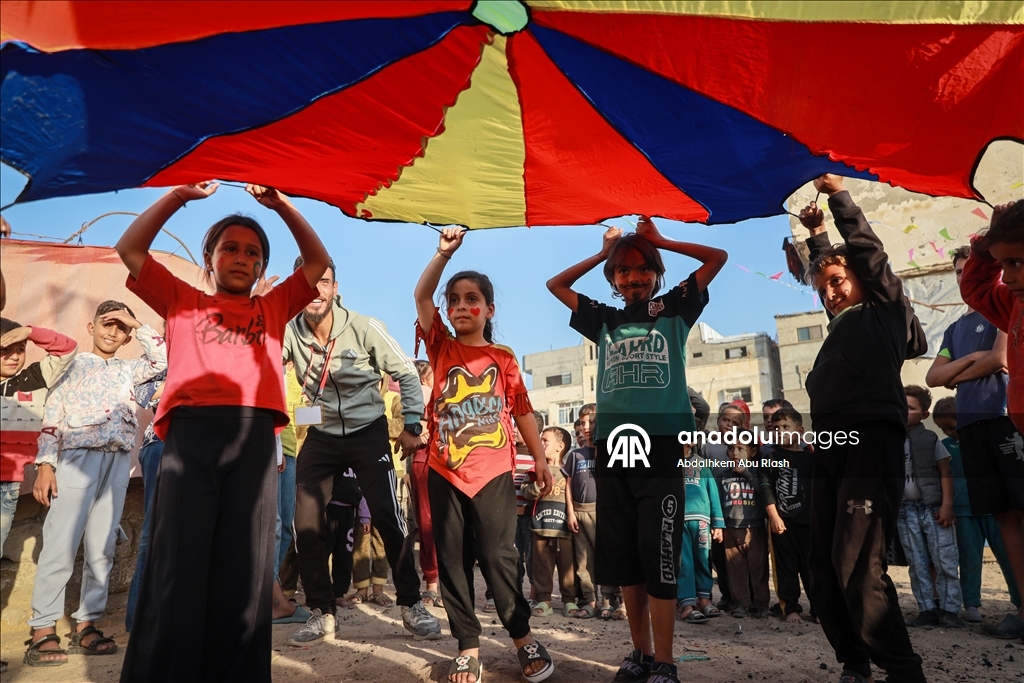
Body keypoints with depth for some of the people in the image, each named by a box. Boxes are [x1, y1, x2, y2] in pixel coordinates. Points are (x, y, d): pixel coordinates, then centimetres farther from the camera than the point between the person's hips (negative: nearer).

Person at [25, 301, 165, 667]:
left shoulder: (127, 370, 21)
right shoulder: (72, 364, 11)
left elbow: (162, 358, 6)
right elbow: (52, 418, 3)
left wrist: (136, 324, 6)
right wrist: (45, 464, -7)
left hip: (118, 462, 4)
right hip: (77, 458, -3)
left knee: (102, 548, 4)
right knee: (61, 545, -7)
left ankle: (85, 625, 10)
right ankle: (43, 631, -2)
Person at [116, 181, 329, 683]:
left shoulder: (272, 309, 25)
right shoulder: (182, 301, 24)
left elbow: (319, 263, 23)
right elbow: (130, 249, 19)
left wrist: (281, 205, 15)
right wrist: (181, 195, 13)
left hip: (255, 438, 1)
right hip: (190, 433, -1)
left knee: (245, 568, -2)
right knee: (178, 565, -7)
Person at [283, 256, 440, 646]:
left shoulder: (364, 328, -16)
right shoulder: (289, 332, -8)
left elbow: (406, 374, -8)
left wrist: (412, 425, -10)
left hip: (368, 432, -3)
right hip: (321, 436, 4)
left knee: (388, 518, -10)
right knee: (307, 524, 0)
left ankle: (411, 605, 8)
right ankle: (321, 614, 18)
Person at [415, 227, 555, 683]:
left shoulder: (503, 358, 5)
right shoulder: (441, 347, 6)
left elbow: (522, 410, 8)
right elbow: (420, 296, -4)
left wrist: (540, 458, 5)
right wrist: (444, 253, -14)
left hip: (494, 472, -2)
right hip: (444, 472, 2)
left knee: (498, 556, 2)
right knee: (452, 561, 7)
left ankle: (522, 636, 21)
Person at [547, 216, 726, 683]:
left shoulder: (674, 310, 11)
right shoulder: (604, 321, 17)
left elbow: (718, 257, 10)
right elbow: (556, 285, 24)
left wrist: (659, 241, 11)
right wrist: (603, 253, 20)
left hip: (661, 447, -3)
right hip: (613, 447, 4)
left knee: (659, 557, -3)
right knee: (624, 558, 9)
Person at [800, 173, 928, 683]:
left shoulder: (884, 308, 11)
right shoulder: (842, 323, 27)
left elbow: (866, 248, 7)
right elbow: (826, 264, 42)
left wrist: (838, 193, 15)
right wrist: (816, 233, 42)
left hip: (871, 441, -8)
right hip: (830, 449, 8)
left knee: (856, 564, -16)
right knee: (826, 565, 5)